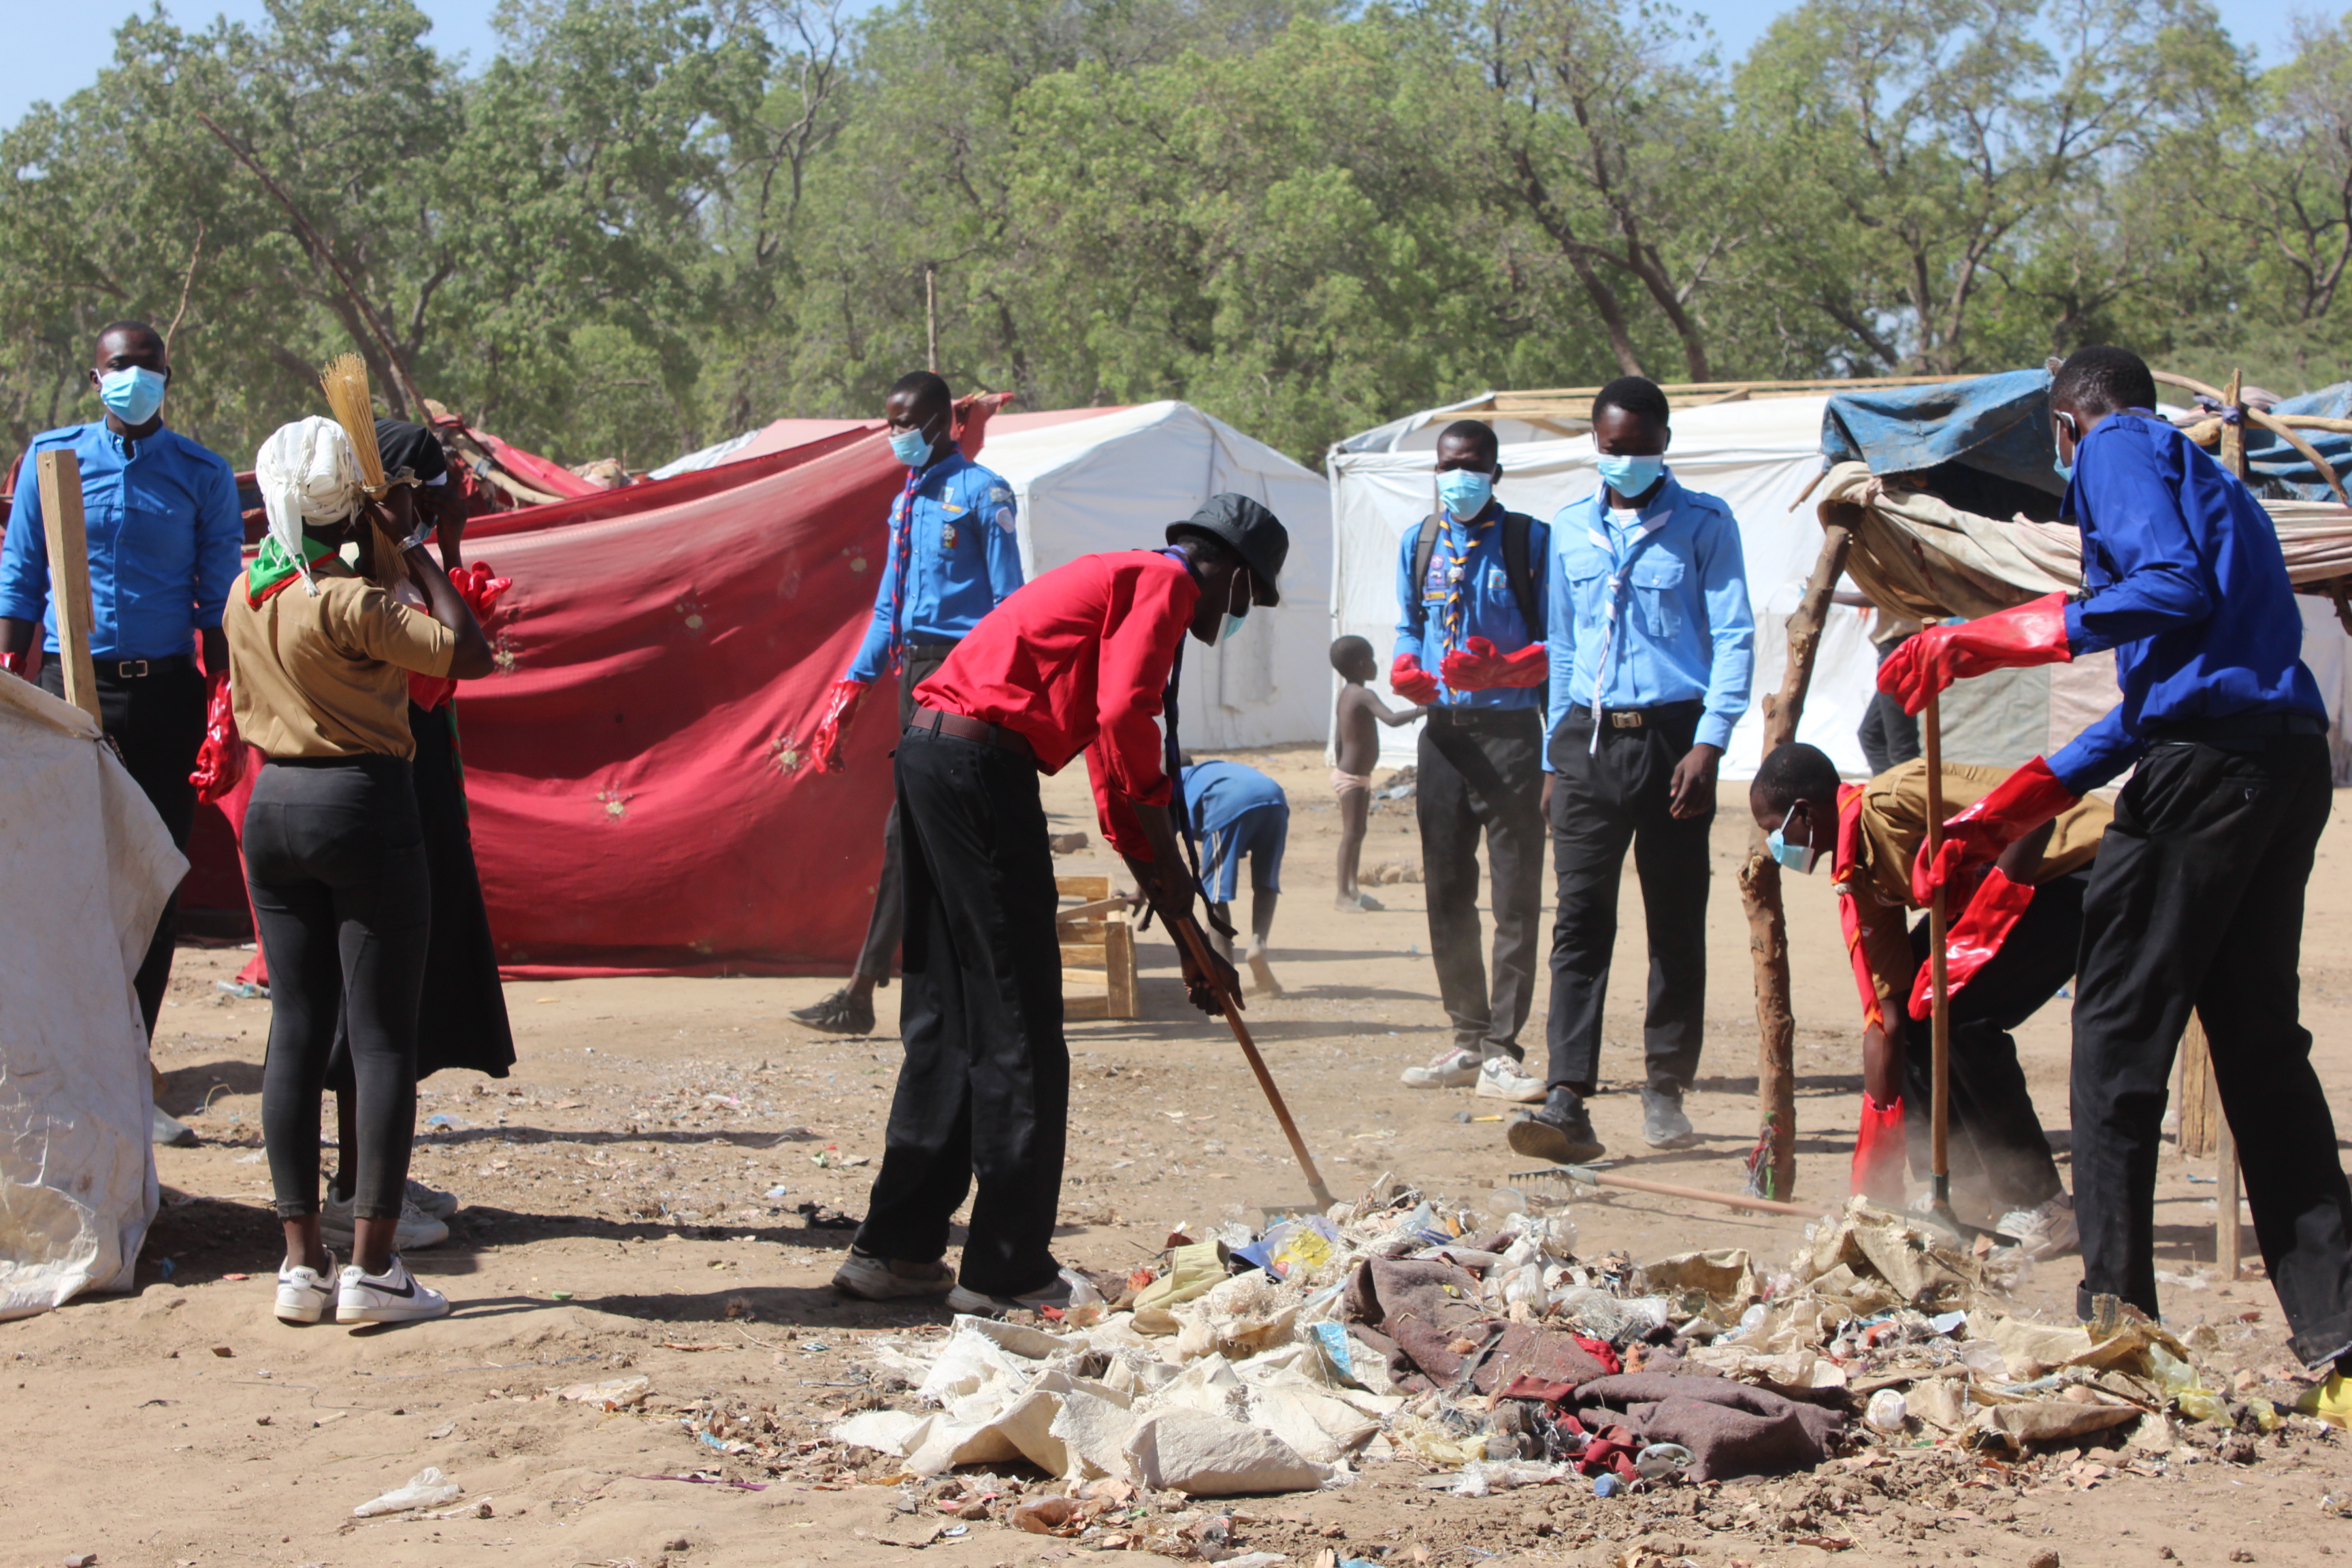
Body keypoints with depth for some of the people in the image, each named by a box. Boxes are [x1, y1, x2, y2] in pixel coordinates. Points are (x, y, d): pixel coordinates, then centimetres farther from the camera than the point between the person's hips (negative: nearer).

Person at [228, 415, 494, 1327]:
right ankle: (372, 1267, -2)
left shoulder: (246, 593, 6)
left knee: (296, 1029, 10)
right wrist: (413, 549, -7)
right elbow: (469, 652, -15)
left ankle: (302, 1262, 11)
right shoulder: (347, 601, -16)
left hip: (273, 803, 7)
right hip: (364, 805, -7)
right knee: (383, 1036, -1)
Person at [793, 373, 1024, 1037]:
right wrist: (846, 697, 18)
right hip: (914, 668, 8)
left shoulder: (981, 492, -6)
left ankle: (861, 994, -9)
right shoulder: (907, 500, 18)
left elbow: (1009, 601, -9)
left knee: (910, 831, -10)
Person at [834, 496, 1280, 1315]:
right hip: (983, 764, -10)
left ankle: (895, 1248, 20)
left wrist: (1192, 946, 30)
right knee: (1020, 1032, -2)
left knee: (947, 1022, 16)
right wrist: (1168, 857, -5)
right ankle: (1006, 1271, 2)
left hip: (928, 758, 10)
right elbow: (1123, 720, -18)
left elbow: (1122, 785, 31)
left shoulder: (1116, 582, 29)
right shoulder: (1162, 583, 0)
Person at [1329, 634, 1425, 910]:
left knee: (1358, 833, 14)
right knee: (1352, 834, -7)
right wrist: (1423, 709, -29)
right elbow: (1392, 719, -34)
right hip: (1353, 778, -10)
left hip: (1346, 772, 10)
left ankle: (1353, 890, 20)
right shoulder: (1363, 696, -18)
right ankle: (1343, 895, -6)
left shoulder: (1346, 694, 11)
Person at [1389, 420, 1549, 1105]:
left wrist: (1497, 669, -22)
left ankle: (1500, 1051, -2)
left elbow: (1556, 642, -4)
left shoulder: (1529, 540, -2)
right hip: (1442, 732, 5)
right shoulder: (1417, 543, 13)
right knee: (1446, 894, 8)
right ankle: (1467, 1039, 19)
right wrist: (1405, 668, -2)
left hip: (1510, 731, -5)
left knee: (1516, 895, -5)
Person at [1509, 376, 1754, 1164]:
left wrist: (1709, 744, -13)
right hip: (1589, 740, 2)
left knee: (1676, 922, 5)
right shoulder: (1571, 529, 15)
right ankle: (1567, 1103, -14)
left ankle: (1665, 1090, 16)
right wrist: (1554, 757, 15)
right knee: (1580, 921, -7)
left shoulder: (1703, 523, 2)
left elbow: (1734, 638, -3)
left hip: (1672, 736, -2)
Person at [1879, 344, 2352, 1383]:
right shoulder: (2208, 480, 30)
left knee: (2119, 1032, 0)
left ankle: (2116, 1310, 3)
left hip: (2205, 762, -8)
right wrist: (2001, 814, 33)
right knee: (2259, 1042, 12)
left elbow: (2174, 589, -17)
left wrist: (1992, 640, -17)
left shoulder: (2118, 449, 3)